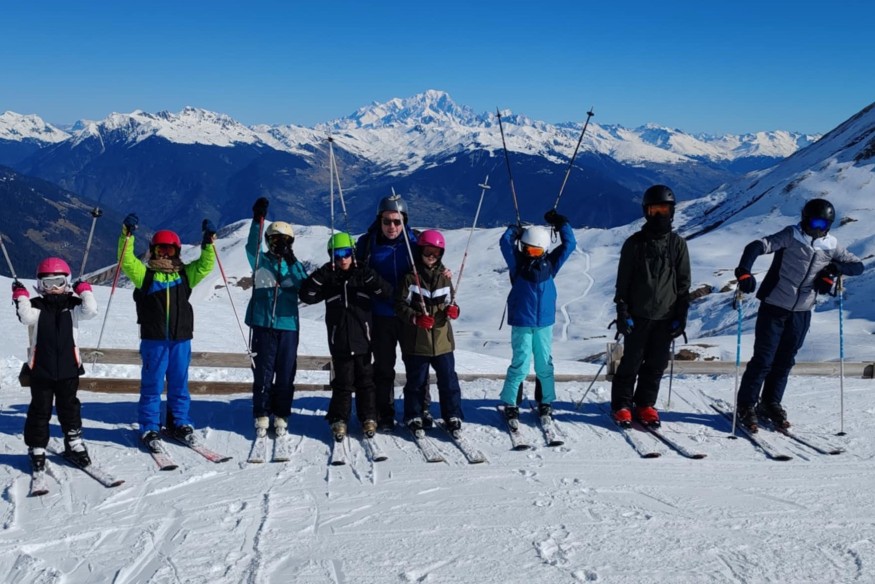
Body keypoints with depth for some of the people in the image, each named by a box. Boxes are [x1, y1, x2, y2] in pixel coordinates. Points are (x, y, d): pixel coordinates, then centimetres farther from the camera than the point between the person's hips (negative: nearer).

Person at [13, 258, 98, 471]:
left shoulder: (72, 305, 2)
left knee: (69, 408, 15)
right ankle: (37, 449, 19)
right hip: (41, 370, -1)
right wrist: (21, 296, -17)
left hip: (68, 368, 1)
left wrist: (84, 290, -9)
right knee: (40, 410, 8)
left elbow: (90, 311, -15)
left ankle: (74, 444, 28)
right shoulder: (36, 305, -1)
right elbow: (27, 317, -21)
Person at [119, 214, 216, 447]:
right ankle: (149, 428, 12)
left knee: (179, 384, 11)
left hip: (181, 338, 3)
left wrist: (208, 242, -5)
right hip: (153, 339, -2)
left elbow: (205, 265, 6)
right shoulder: (144, 274, 6)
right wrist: (127, 235, -17)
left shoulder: (185, 274, 13)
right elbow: (126, 260, -6)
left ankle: (180, 423, 23)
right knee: (152, 385, 3)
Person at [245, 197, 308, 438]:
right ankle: (261, 416, 13)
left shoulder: (295, 265, 10)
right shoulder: (260, 260, 6)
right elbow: (251, 246, -14)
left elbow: (305, 286, -6)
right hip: (263, 324, -1)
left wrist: (292, 263, -19)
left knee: (285, 374, 5)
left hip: (288, 325, 1)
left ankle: (281, 416, 17)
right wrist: (258, 219, -28)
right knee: (263, 373, 3)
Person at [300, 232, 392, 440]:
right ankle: (339, 419, 13)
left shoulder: (363, 274, 3)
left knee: (365, 380, 9)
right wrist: (321, 275, -16)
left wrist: (371, 279, -20)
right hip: (339, 340, 0)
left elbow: (387, 292, -5)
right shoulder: (328, 279, 4)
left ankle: (368, 417, 20)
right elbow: (306, 295, -6)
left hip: (362, 339, 1)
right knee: (343, 382, 3)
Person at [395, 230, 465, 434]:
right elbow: (400, 305, -6)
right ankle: (414, 417, 22)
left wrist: (453, 310, -5)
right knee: (416, 381, 8)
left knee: (448, 379, 6)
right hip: (416, 340, -3)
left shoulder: (444, 277, 7)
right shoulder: (410, 277, -5)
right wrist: (416, 318, -20)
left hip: (442, 338, 3)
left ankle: (453, 416, 18)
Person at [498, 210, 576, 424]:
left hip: (544, 322, 3)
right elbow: (505, 242, -13)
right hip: (522, 323, -3)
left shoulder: (550, 263, 6)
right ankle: (509, 404, 7)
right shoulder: (517, 263, -1)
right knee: (520, 365, -5)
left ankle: (546, 402, 24)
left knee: (544, 365, 10)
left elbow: (569, 244, 6)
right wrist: (515, 228, -2)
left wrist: (560, 223, 5)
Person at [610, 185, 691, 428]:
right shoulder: (634, 243, 0)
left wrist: (681, 316, 3)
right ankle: (622, 405, 13)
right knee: (631, 362, 2)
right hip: (638, 316, -2)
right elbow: (623, 281, 0)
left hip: (665, 317, 2)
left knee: (656, 364, 7)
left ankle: (645, 404, 20)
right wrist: (622, 312, -7)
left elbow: (683, 283, 7)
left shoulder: (678, 244, 5)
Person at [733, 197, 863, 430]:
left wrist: (835, 269, -9)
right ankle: (746, 405, 8)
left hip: (801, 313, 5)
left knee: (785, 361, 12)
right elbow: (758, 246, -24)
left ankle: (771, 404, 27)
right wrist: (744, 271, -41)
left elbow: (857, 265, 11)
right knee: (763, 359, -4)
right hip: (774, 307, -5)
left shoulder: (831, 246, 3)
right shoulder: (791, 236, -12)